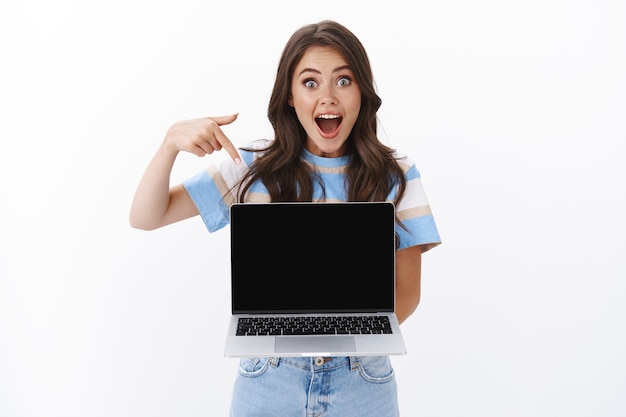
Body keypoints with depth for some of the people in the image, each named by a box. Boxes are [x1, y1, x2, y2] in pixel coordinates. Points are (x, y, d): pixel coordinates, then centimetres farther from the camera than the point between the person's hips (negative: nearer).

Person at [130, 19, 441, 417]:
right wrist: (172, 141, -22)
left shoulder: (395, 175, -7)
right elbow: (146, 217, -6)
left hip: (360, 383, 0)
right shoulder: (255, 166, -5)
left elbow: (407, 290, -4)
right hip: (269, 381, 1)